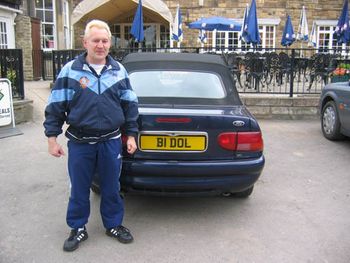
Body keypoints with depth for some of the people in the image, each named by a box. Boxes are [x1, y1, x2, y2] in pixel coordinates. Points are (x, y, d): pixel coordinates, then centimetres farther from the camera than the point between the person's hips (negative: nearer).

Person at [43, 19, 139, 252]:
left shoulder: (119, 71, 3)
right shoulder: (70, 71, -4)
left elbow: (130, 105, 8)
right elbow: (56, 106, -1)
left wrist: (131, 135, 6)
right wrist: (52, 138, -2)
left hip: (111, 141, 1)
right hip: (79, 143, -1)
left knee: (111, 187, 13)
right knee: (79, 189, 11)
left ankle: (114, 225, 34)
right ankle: (78, 229, 31)